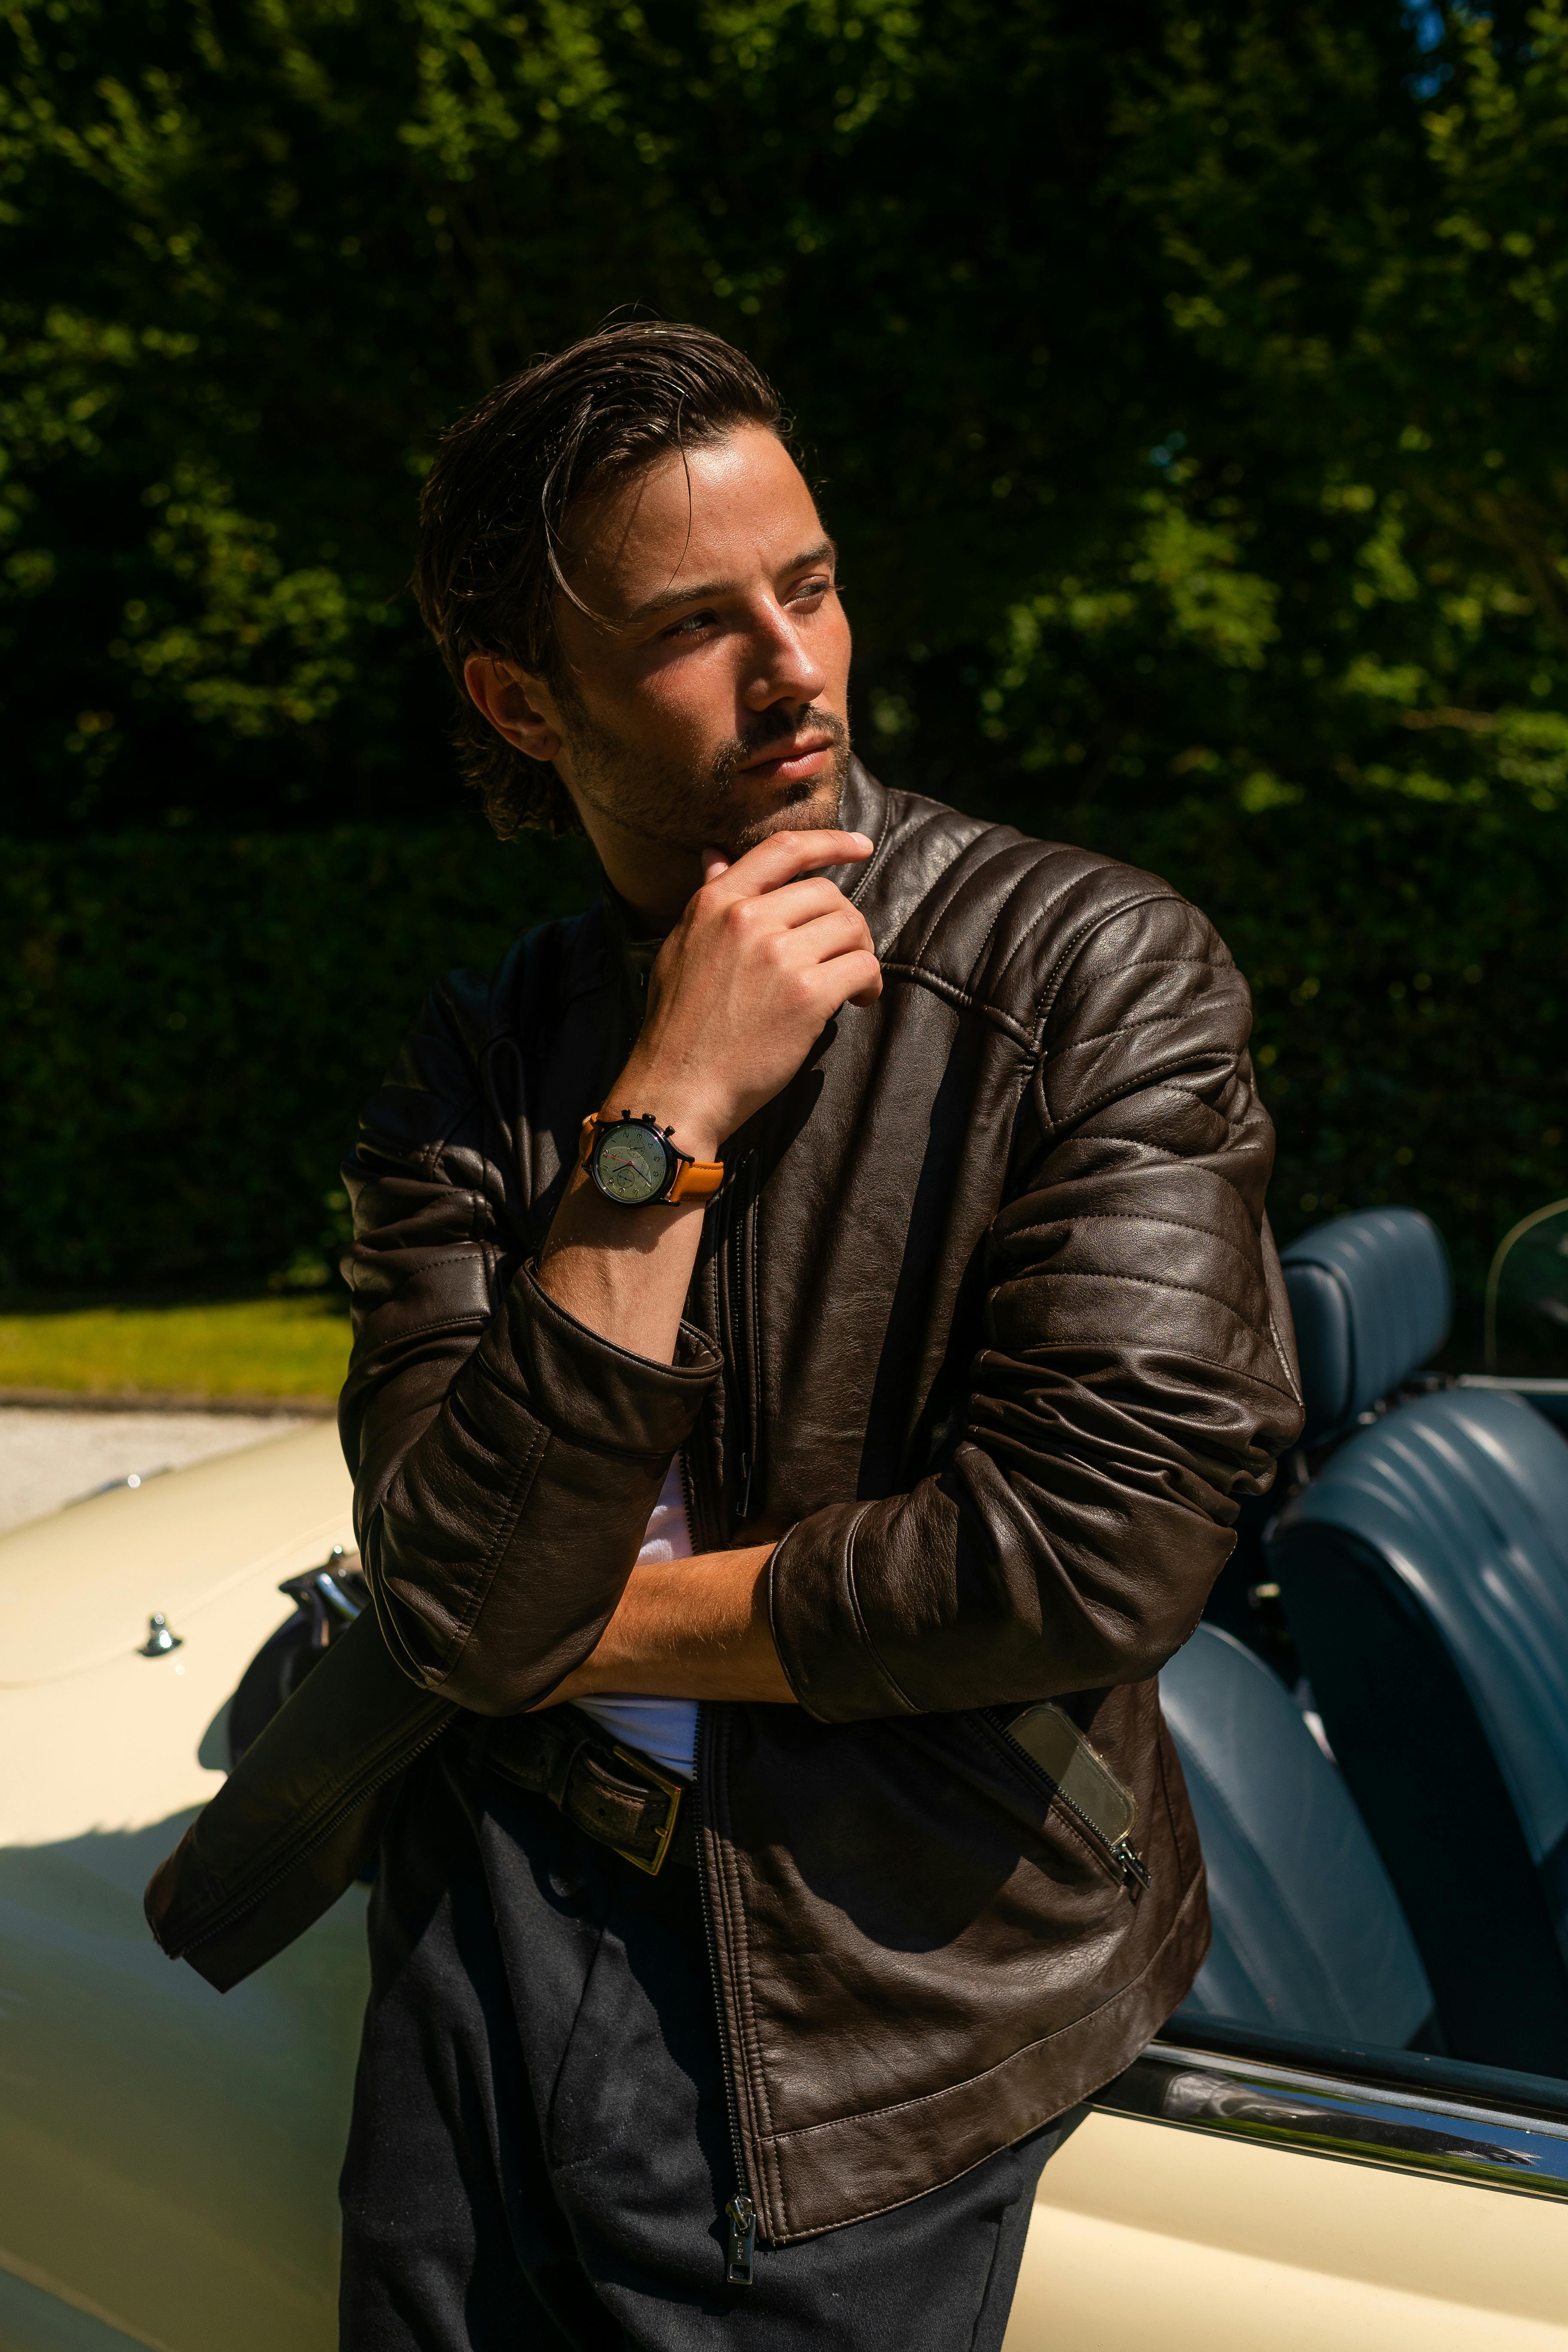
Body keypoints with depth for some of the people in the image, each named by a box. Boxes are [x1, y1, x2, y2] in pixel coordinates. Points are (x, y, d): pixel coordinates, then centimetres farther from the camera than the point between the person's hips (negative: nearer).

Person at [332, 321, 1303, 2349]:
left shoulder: (1095, 970, -11)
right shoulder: (484, 1061, -1)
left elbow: (1100, 1550, -21)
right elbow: (466, 1608, -12)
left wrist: (598, 1631, -9)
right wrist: (665, 1116, -20)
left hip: (877, 2004, -3)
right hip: (505, 1900, 4)